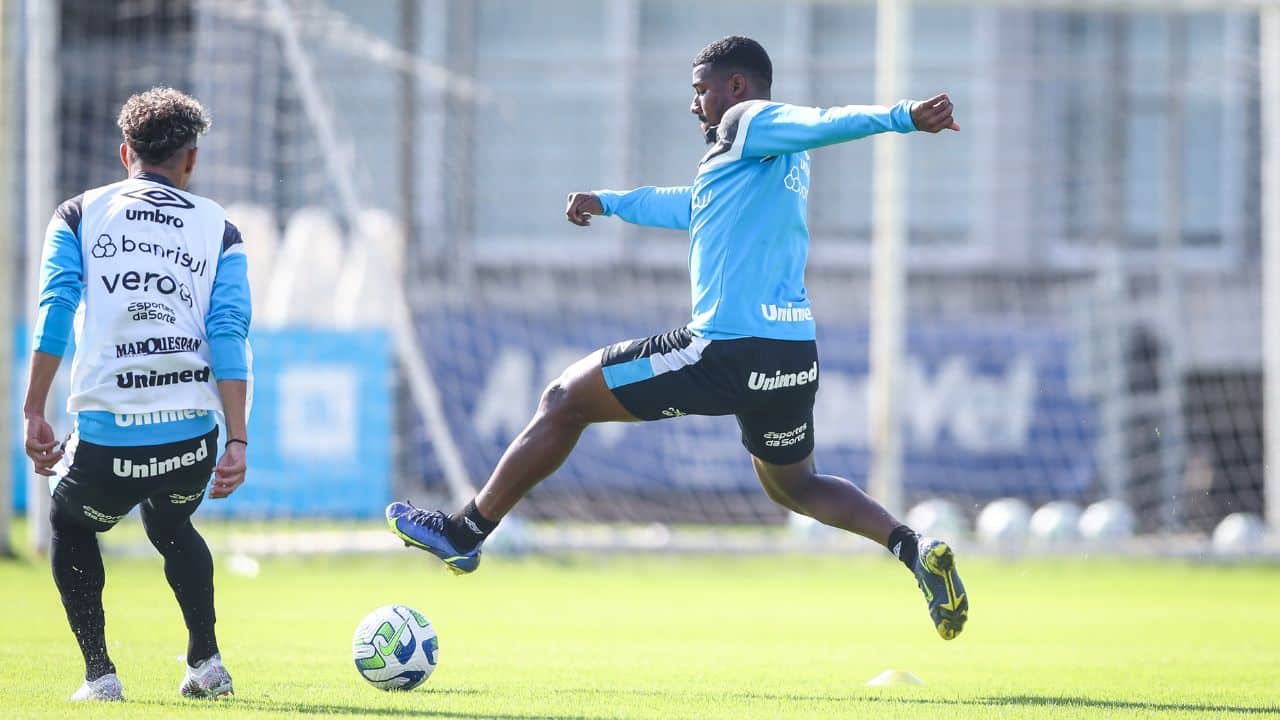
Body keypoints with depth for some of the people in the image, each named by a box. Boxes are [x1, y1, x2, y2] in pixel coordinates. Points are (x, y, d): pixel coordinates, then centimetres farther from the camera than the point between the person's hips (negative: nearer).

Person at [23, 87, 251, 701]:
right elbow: (229, 334, -1)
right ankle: (205, 662, 23)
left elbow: (54, 313, -3)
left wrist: (34, 414, -3)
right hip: (192, 435, 2)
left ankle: (99, 673, 16)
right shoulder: (218, 229, 11)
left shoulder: (79, 214, 9)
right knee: (170, 525, 34)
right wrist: (237, 441, -4)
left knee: (71, 526, 28)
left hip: (106, 436, -2)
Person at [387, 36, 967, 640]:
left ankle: (466, 532, 11)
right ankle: (914, 548, 4)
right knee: (794, 486, 27)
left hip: (725, 352, -9)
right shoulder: (784, 161, 25)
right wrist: (609, 203, 56)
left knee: (564, 400, 5)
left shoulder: (748, 123, -3)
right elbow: (694, 207, 42)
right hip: (795, 356, 9)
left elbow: (822, 122, -23)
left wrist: (901, 116, -42)